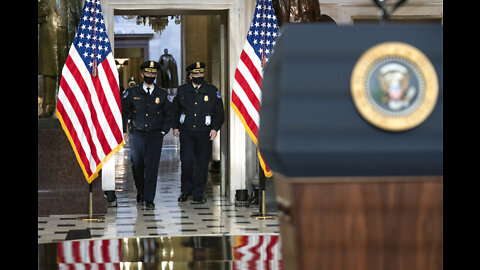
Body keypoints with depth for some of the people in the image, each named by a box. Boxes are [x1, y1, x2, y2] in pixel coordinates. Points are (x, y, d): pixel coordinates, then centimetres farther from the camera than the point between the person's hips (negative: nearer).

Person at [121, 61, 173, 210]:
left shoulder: (162, 94, 6)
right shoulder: (132, 93, 3)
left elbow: (168, 114, 13)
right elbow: (123, 112, 7)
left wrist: (163, 130, 4)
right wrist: (123, 131, 1)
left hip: (155, 136, 0)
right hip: (137, 134, 0)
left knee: (152, 167, -7)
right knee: (137, 165, 8)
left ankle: (149, 199, -4)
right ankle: (140, 191, 32)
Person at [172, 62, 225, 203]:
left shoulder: (212, 91, 5)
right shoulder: (182, 90, 8)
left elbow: (219, 112, 6)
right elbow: (175, 110, 15)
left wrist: (215, 128, -5)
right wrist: (175, 127, 7)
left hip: (204, 133, 0)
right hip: (186, 132, 0)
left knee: (202, 162, 1)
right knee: (187, 161, -8)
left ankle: (198, 193, 10)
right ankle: (186, 190, 10)